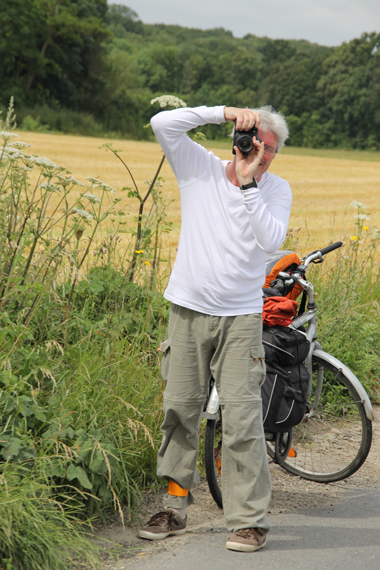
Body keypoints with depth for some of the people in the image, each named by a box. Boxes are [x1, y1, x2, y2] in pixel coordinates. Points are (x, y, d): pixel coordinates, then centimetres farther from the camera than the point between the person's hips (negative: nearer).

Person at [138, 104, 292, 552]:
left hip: (240, 317, -1)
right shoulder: (199, 167, 2)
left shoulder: (276, 189, 2)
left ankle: (249, 520, 0)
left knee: (242, 416, -7)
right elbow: (162, 123, -10)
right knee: (180, 410, 7)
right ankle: (174, 509, 20)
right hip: (188, 309, 2)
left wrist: (248, 185, -20)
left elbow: (271, 240, -15)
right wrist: (223, 112, -15)